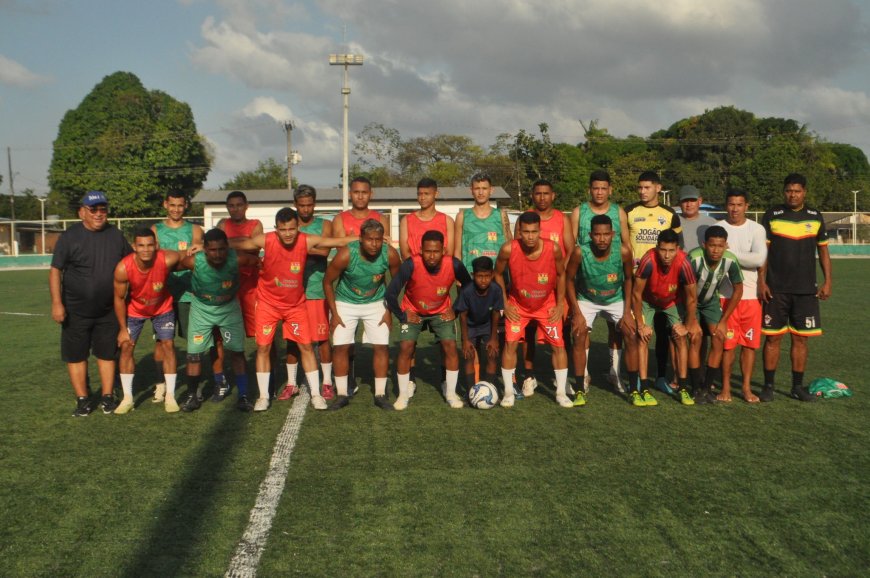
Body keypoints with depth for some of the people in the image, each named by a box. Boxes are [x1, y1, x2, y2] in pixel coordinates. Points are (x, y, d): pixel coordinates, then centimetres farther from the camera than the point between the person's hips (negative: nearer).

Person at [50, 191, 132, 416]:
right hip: (76, 311, -2)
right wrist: (56, 303, -15)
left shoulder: (116, 235, 4)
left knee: (107, 354, 9)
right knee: (76, 355, 3)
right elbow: (55, 270, -8)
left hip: (109, 311, 3)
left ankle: (108, 397, 19)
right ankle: (83, 399, 14)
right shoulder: (70, 236, -7)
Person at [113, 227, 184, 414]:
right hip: (135, 310, 0)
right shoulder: (123, 269, -33)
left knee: (168, 345, -3)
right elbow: (119, 298, -17)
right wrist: (123, 328, -12)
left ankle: (170, 396, 6)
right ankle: (127, 398, 9)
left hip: (163, 308, 0)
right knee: (126, 347, -2)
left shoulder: (168, 259, -36)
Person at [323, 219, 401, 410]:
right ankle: (342, 394, 7)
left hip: (376, 303, 1)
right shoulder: (346, 255, -28)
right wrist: (334, 313, -12)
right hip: (346, 303, -1)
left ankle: (380, 394, 8)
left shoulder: (390, 254, -22)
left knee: (381, 346, -5)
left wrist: (389, 310, -5)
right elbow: (327, 282, -14)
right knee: (341, 346, -6)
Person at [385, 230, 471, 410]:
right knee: (406, 348, -12)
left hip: (441, 312, 1)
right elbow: (391, 293, -25)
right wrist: (402, 317, -17)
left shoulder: (454, 265, -27)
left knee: (450, 346, -9)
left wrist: (456, 311, -6)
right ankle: (403, 394, 5)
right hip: (413, 312, -1)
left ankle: (450, 393, 8)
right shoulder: (411, 265, -33)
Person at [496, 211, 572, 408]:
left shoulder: (553, 248, -25)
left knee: (558, 345, -1)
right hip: (518, 305, 0)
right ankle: (508, 392, 5)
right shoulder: (508, 249, -26)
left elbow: (561, 275, -6)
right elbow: (498, 274, -7)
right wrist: (505, 304, -8)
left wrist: (559, 305, -6)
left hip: (547, 305, 1)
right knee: (510, 344, -8)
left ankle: (561, 392, 13)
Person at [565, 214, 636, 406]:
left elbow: (628, 279, -8)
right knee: (579, 338, -14)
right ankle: (580, 390, -5)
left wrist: (627, 311, -11)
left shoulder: (623, 252, -27)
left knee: (631, 337, -8)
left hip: (616, 299, 1)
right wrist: (577, 313, -17)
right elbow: (569, 280, -15)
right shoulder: (580, 252, -31)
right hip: (587, 300, -1)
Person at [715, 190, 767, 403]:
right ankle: (725, 387, 12)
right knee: (727, 343, 0)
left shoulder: (757, 229, 3)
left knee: (750, 343, 5)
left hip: (751, 295, 1)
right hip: (725, 295, -1)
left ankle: (747, 387, 16)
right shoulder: (717, 229, 2)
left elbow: (759, 259, -12)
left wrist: (729, 254, -13)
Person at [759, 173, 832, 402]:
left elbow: (823, 251, 11)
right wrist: (761, 281, -8)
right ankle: (768, 385, 10)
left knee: (801, 339, 6)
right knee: (772, 337, 1)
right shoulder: (771, 216, 0)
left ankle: (797, 386, 17)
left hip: (806, 289, 2)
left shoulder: (815, 217, 7)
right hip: (776, 289, -2)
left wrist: (827, 282, 4)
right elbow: (762, 251, 0)